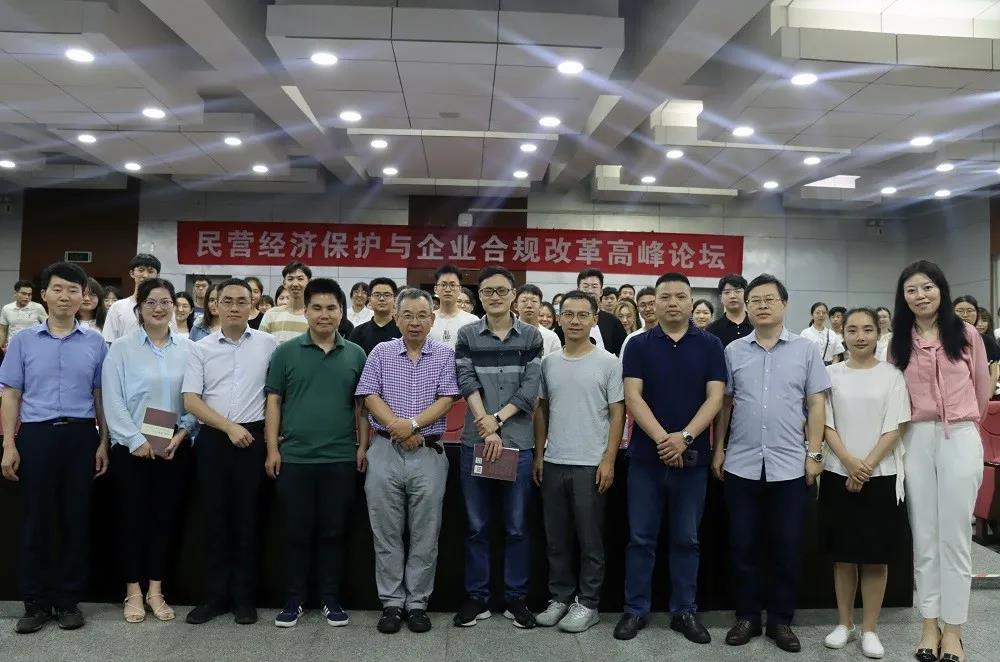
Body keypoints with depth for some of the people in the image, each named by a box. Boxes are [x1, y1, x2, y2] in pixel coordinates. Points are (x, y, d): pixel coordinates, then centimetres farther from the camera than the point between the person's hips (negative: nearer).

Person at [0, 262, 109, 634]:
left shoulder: (95, 343, 5)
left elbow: (100, 396, 8)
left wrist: (104, 443, 3)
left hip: (81, 436, 0)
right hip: (36, 435, 0)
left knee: (76, 520, 6)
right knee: (35, 520, 6)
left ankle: (69, 600, 19)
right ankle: (36, 602, 19)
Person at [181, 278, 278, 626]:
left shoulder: (268, 344, 3)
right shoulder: (201, 348, 4)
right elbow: (191, 400, -1)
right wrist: (230, 427, -10)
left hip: (254, 438, -1)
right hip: (213, 439, 1)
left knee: (247, 518, 5)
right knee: (214, 518, 7)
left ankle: (244, 597, 16)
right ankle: (215, 595, 19)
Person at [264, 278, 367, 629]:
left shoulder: (356, 354, 5)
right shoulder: (286, 352, 1)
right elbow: (273, 402, 2)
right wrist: (272, 448, -4)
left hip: (341, 459, 1)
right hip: (294, 458, -1)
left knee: (334, 532, 9)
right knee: (296, 533, 8)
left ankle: (330, 598, 22)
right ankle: (294, 599, 22)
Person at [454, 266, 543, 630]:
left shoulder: (531, 336, 4)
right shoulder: (466, 336, 4)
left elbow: (530, 389, -3)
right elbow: (468, 384, -5)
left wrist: (497, 419, -13)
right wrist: (487, 431, -15)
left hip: (519, 444, 0)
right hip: (474, 443, 0)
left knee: (517, 526, 8)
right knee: (476, 525, 8)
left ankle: (516, 598, 20)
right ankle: (476, 597, 21)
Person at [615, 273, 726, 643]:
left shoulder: (710, 345, 3)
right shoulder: (638, 345, 2)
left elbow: (715, 397, -4)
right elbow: (633, 396, -6)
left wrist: (685, 437, -17)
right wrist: (661, 438, -18)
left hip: (693, 457, 1)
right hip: (646, 455, 0)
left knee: (686, 539, 11)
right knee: (641, 538, 7)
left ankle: (685, 611, 23)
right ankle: (635, 609, 18)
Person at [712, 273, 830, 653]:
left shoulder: (806, 350, 2)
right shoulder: (733, 351, 5)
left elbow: (816, 405, 2)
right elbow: (724, 403, 8)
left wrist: (814, 454, -3)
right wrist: (718, 449, 4)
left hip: (790, 465, -1)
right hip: (741, 465, 1)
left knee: (786, 548, 8)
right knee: (743, 546, 8)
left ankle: (781, 620, 22)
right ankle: (746, 617, 23)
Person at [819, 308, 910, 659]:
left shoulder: (891, 375, 1)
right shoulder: (832, 373, 4)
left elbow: (893, 428, -5)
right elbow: (827, 424, -1)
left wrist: (867, 466, -13)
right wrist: (850, 462, -14)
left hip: (881, 476, -1)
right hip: (838, 475, 1)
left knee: (876, 557, 4)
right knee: (843, 554, 8)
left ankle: (870, 629, 16)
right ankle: (844, 624, 21)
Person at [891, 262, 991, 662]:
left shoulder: (966, 334, 1)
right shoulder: (898, 343, 6)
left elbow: (982, 387, 10)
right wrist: (915, 423, 10)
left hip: (961, 439, -2)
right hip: (916, 440, 2)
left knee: (955, 535, 2)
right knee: (924, 535, 7)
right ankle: (929, 625, 17)